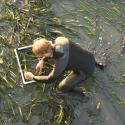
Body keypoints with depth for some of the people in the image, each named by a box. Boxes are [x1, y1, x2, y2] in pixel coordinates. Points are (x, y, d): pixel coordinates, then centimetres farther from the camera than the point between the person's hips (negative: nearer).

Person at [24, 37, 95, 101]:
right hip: (90, 57, 6)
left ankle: (81, 96, 23)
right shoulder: (59, 39, -17)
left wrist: (33, 77, -1)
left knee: (61, 88, 7)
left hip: (86, 71, -6)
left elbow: (50, 79, -13)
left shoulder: (60, 63, -32)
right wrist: (42, 60, 7)